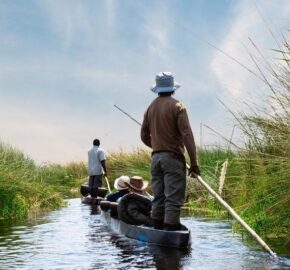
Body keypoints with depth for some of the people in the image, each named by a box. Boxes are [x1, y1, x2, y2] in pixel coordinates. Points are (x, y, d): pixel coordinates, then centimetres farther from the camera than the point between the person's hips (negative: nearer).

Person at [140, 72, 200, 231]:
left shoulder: (151, 108, 9)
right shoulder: (177, 107, -10)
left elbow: (144, 136, 14)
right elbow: (187, 135, -15)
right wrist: (194, 162, -14)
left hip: (156, 158, 6)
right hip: (173, 158, -6)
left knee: (158, 195, 12)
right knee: (173, 196, -5)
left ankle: (158, 224, 15)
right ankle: (171, 225, -9)